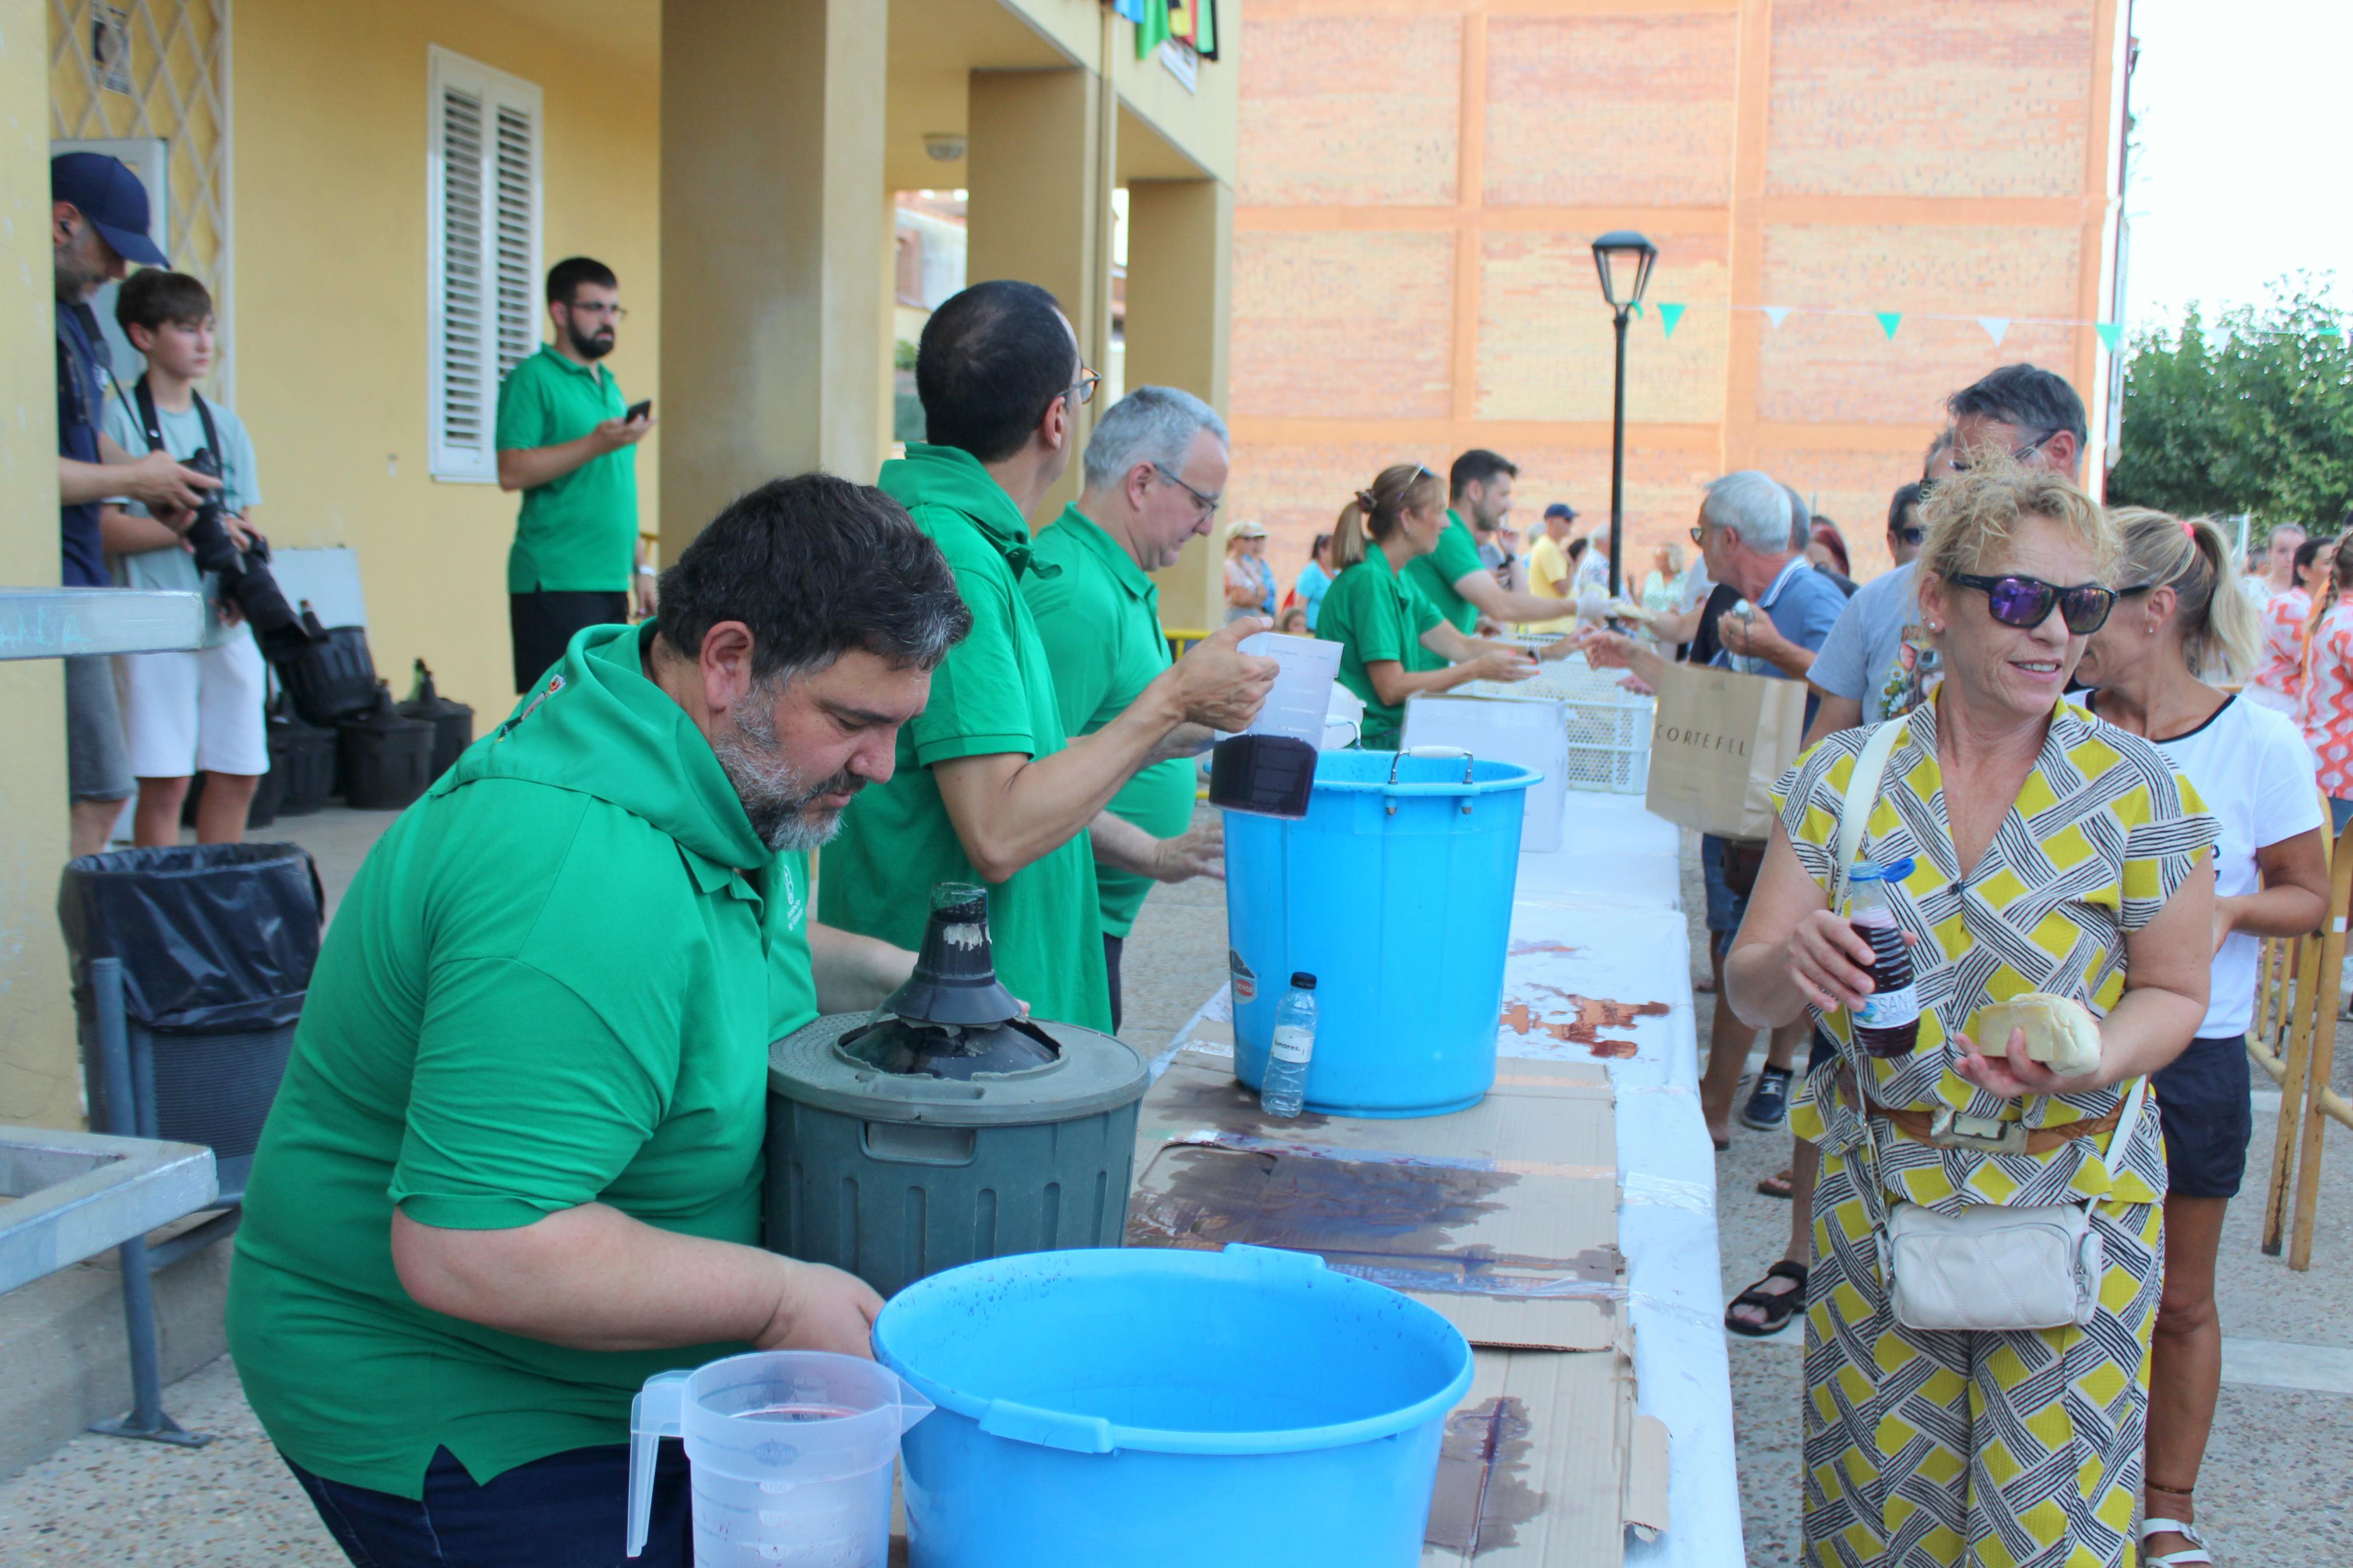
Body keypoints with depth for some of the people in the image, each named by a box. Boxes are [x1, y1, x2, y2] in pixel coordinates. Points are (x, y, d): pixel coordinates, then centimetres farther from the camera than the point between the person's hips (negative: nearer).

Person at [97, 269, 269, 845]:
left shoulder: (225, 425, 15)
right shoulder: (118, 417, -2)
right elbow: (104, 527, -9)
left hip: (229, 625, 5)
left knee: (238, 773, 7)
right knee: (165, 780, -6)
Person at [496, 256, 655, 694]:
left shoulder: (610, 386, 20)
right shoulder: (533, 378, -4)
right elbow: (512, 472, -16)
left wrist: (640, 567, 19)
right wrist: (596, 444, -23)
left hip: (610, 578, 8)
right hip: (556, 580, -8)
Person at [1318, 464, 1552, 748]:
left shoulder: (1399, 579, 14)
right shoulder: (1369, 580, -16)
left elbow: (1460, 646, 14)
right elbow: (1391, 688, -18)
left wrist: (1549, 652, 7)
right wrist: (1478, 670, -14)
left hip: (1393, 733, 9)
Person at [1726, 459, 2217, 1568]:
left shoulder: (2139, 790, -7)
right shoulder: (1842, 777, -3)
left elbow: (2173, 994, 1)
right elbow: (1747, 992, -3)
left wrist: (2087, 1061, -21)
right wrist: (1793, 965, -27)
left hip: (2071, 1200, -1)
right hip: (1878, 1194, 2)